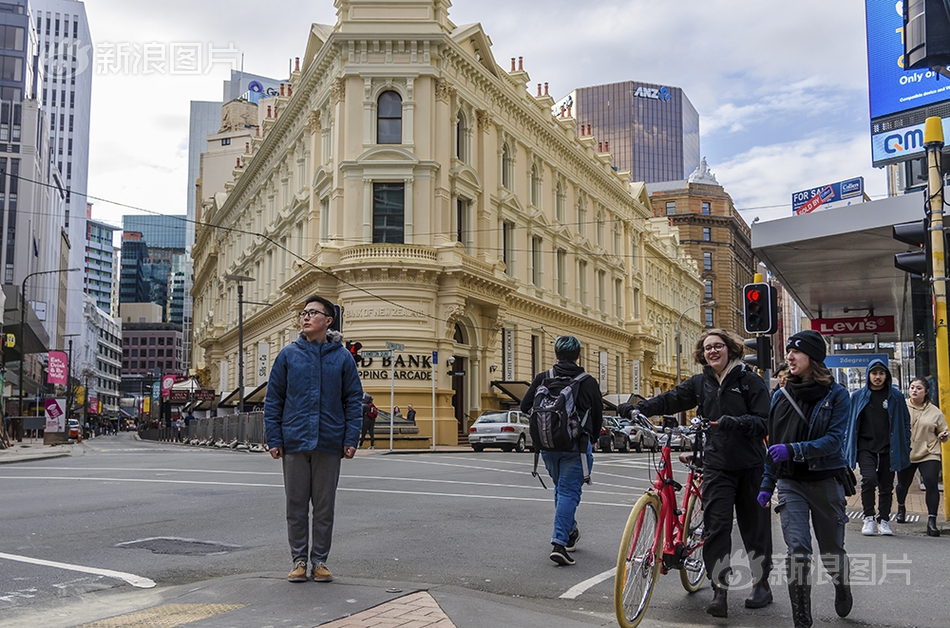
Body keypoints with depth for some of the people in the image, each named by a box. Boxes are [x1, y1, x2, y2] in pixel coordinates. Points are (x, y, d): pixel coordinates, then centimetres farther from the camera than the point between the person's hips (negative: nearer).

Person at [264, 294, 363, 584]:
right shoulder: (288, 355, 3)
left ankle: (320, 560, 20)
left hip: (329, 443, 0)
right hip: (295, 441, 0)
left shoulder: (342, 357, 3)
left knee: (324, 506, 8)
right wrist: (274, 439, -2)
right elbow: (273, 399, 4)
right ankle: (299, 560, 19)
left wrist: (351, 439, -4)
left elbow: (353, 400, 4)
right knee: (296, 505, 8)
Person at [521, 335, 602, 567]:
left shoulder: (542, 378, 0)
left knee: (561, 488, 22)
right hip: (575, 445, -3)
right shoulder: (588, 383, -3)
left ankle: (570, 532, 35)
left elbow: (525, 407, 2)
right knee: (569, 491, -2)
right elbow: (598, 417, 5)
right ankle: (559, 542, -13)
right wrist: (591, 440, 22)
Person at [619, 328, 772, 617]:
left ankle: (762, 584, 24)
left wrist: (734, 422, -25)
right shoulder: (700, 383, 9)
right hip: (716, 466, 2)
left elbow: (763, 421, -8)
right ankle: (720, 590, 2)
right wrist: (636, 408, -7)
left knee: (755, 526, 8)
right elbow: (670, 400, 5)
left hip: (750, 466, -2)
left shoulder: (750, 381, -3)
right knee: (716, 526, -4)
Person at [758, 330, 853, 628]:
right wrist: (767, 485, 12)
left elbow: (834, 440, -17)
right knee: (797, 551, -12)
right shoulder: (781, 396, 6)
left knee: (831, 551, 13)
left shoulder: (836, 395, -5)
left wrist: (793, 450, -29)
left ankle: (842, 587, 47)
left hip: (826, 481, -2)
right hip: (791, 483, 2)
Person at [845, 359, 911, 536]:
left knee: (886, 485, 6)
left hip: (888, 448, 1)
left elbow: (905, 423, 9)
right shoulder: (858, 396, 6)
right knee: (869, 479, -18)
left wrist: (905, 448, 4)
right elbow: (850, 422, 10)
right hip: (865, 447, -1)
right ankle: (869, 518, -7)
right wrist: (848, 447, 6)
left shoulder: (896, 397, 5)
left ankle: (884, 520, 19)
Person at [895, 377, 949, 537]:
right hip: (905, 453, 1)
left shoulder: (935, 412, 3)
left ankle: (932, 521, -12)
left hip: (929, 454, -1)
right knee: (903, 484, 14)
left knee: (932, 485, -16)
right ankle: (901, 507, 46)